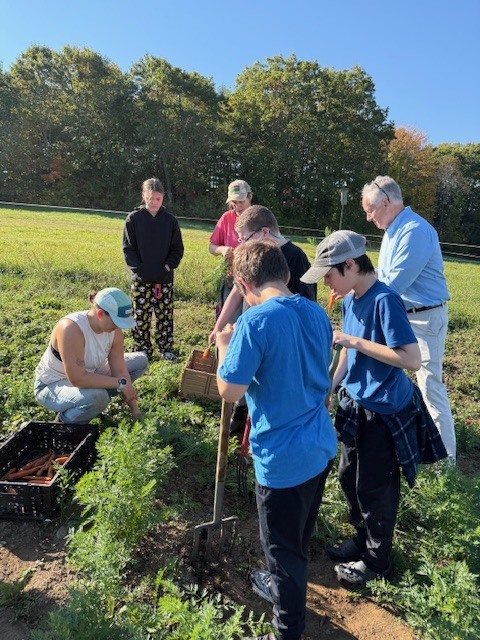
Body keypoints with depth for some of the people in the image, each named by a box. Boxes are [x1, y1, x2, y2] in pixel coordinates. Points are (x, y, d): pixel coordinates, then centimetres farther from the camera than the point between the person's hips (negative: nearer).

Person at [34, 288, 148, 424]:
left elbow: (119, 370, -10)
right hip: (52, 386, -7)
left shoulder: (114, 330, -15)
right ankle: (65, 421, -6)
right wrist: (120, 383, -30)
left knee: (141, 361, 3)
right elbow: (77, 379, -36)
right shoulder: (71, 328, -35)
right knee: (97, 397, -39)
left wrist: (135, 410, -11)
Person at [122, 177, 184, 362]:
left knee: (165, 315, 8)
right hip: (141, 279, -1)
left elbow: (177, 249, 5)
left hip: (165, 278, 1)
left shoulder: (170, 220, 2)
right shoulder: (133, 218, -2)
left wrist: (167, 267, -8)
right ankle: (143, 350, 17)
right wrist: (139, 269, -12)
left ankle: (166, 348, 22)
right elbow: (128, 248, -1)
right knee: (141, 316, 4)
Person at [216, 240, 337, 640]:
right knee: (300, 535, 30)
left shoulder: (256, 321, -23)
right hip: (321, 447, 8)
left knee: (284, 548, 15)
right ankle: (282, 585, 56)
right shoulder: (318, 314, 2)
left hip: (283, 458, -8)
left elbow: (229, 391, -20)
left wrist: (224, 346, -3)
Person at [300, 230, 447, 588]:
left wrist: (356, 341, -27)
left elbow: (412, 359, -28)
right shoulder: (351, 299, 2)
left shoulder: (385, 301, -23)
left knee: (375, 489, 9)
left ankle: (377, 562, 34)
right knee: (349, 477, 21)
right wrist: (332, 386, 5)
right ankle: (363, 540, 45)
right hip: (357, 404, 8)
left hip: (386, 411, -8)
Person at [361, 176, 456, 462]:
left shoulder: (415, 231, -22)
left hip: (425, 319, -10)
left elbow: (394, 284, -26)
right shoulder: (393, 230, 9)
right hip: (399, 315, 10)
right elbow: (382, 275, 15)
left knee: (431, 387, -3)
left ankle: (446, 459, 12)